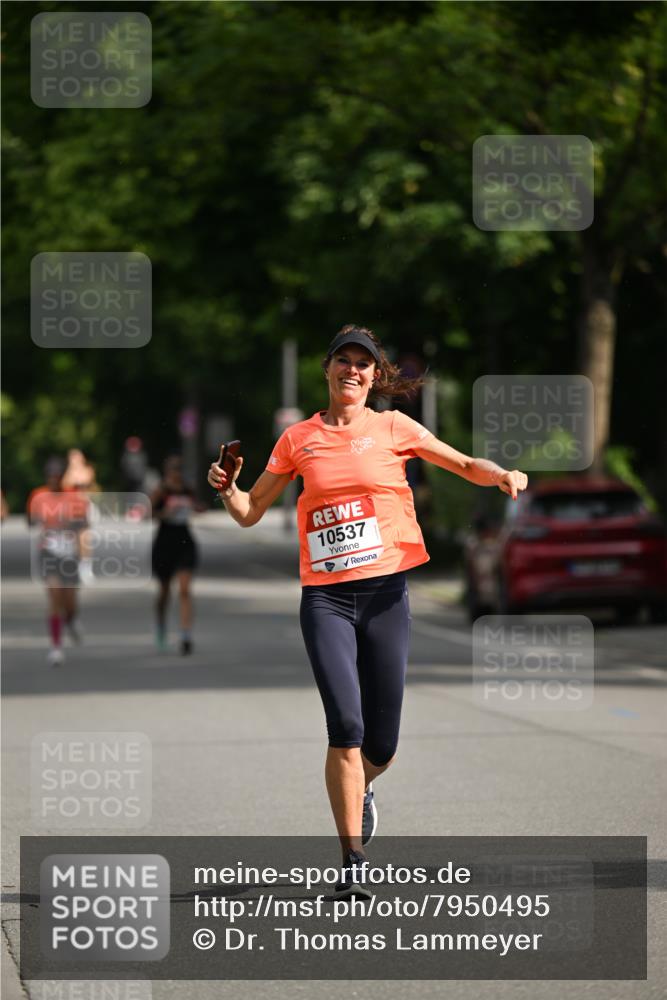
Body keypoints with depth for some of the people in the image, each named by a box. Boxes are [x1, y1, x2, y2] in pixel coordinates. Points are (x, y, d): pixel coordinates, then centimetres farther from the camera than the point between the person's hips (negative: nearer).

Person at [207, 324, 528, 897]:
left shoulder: (393, 428, 7)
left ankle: (362, 787, 39)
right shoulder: (299, 439, 10)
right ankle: (352, 860, -10)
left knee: (381, 746, 2)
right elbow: (250, 512, 16)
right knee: (346, 727, -17)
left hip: (386, 592, 0)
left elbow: (467, 466, 11)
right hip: (325, 597, 0)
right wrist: (227, 487, -4)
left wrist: (503, 476, -10)